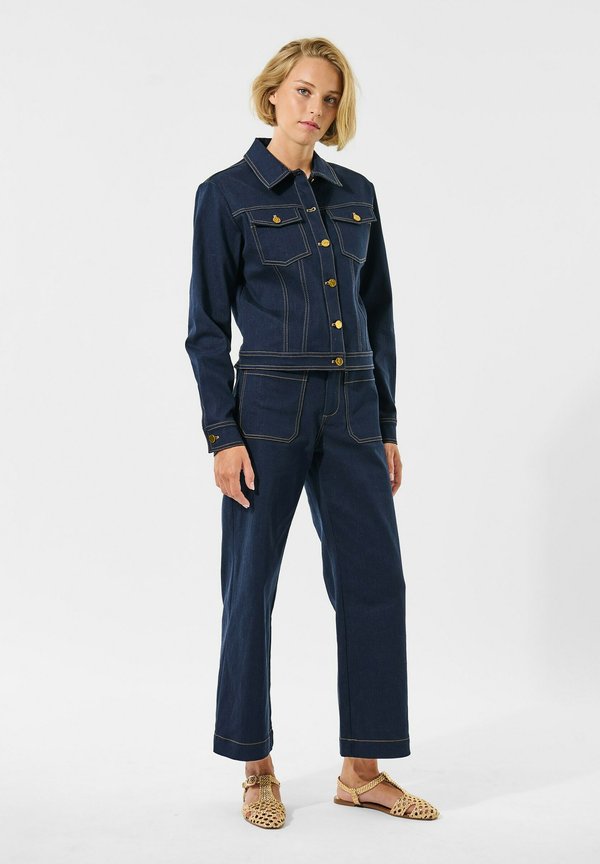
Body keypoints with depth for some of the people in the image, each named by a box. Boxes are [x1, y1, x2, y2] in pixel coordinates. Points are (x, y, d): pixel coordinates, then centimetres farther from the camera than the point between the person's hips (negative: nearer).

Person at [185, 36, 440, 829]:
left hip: (353, 412, 5)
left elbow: (377, 313, 13)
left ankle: (363, 770, 15)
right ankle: (257, 768, 19)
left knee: (375, 579, 3)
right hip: (270, 406, -5)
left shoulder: (357, 194, 12)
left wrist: (387, 427, 10)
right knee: (252, 587, 4)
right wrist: (223, 435, -11)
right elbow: (207, 324, -4)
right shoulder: (226, 195, -2)